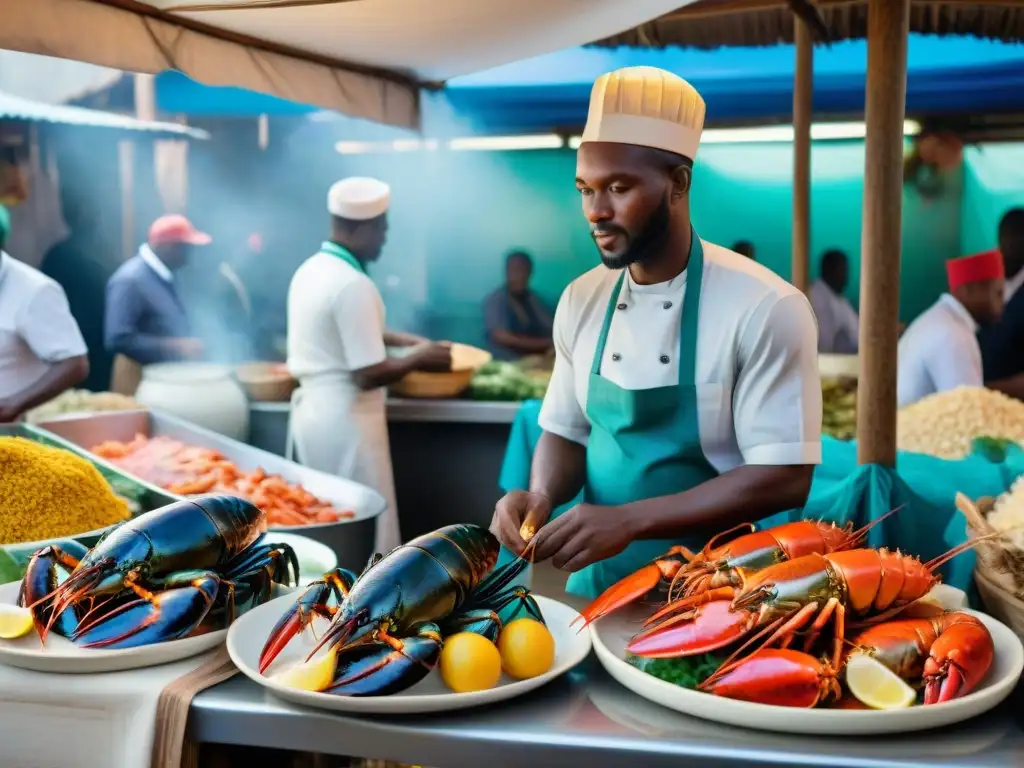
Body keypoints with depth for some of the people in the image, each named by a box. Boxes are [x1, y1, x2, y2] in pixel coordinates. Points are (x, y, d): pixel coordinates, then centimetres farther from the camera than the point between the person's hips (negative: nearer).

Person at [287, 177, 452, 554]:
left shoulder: (311, 269, 8)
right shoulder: (353, 285, -21)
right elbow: (369, 375, -22)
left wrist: (403, 340, 16)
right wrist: (417, 358, -6)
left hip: (312, 409, 9)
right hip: (344, 418, -9)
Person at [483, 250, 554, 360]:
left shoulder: (534, 299, 14)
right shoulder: (494, 301, -1)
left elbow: (551, 331, 8)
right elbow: (501, 337, -11)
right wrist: (540, 343, -14)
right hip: (510, 362, -5)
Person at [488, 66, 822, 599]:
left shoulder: (765, 307, -17)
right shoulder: (581, 300, 0)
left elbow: (783, 477, -19)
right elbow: (567, 432, 9)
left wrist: (631, 520, -26)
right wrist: (542, 497, -13)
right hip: (598, 580, 5)